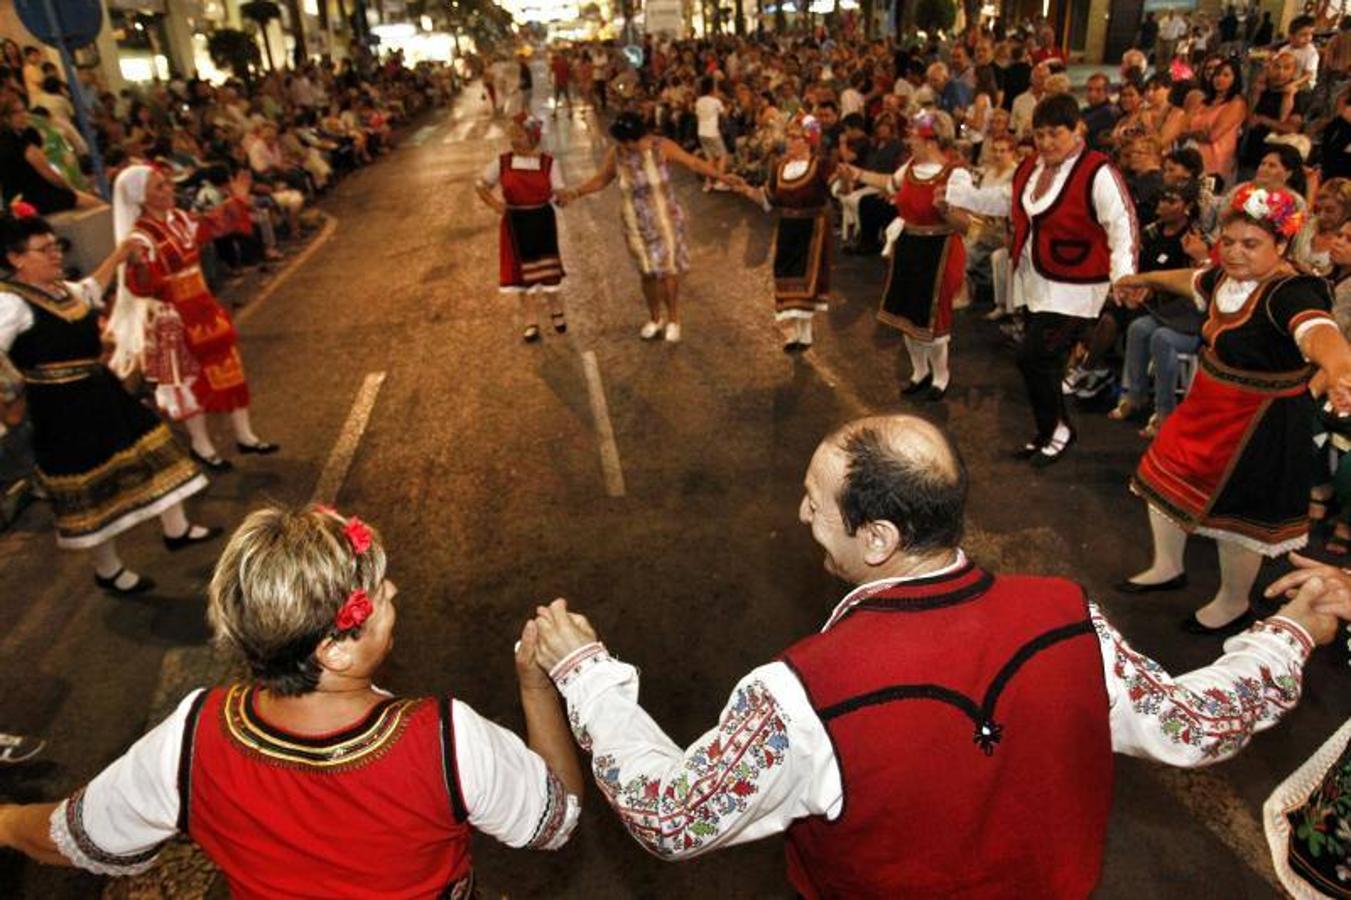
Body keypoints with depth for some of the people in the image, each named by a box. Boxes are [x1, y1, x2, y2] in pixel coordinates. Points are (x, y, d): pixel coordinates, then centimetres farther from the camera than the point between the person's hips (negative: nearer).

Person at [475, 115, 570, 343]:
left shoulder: (549, 163, -5)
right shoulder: (502, 162, -2)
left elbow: (559, 194, -3)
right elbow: (481, 185, 8)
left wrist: (562, 197, -25)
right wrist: (494, 203, -7)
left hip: (542, 221, -1)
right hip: (516, 224, 1)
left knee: (548, 269, 7)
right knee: (523, 271, 8)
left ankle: (556, 311, 32)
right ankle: (531, 322, 20)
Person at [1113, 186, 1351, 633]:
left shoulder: (1289, 292, -28)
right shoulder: (1228, 277, -3)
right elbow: (1193, 280, 21)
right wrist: (1144, 278, 38)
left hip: (1259, 424, -8)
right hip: (1207, 409, 8)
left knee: (1233, 513, 9)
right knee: (1163, 480, 18)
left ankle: (1234, 603, 35)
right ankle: (1168, 567, 42)